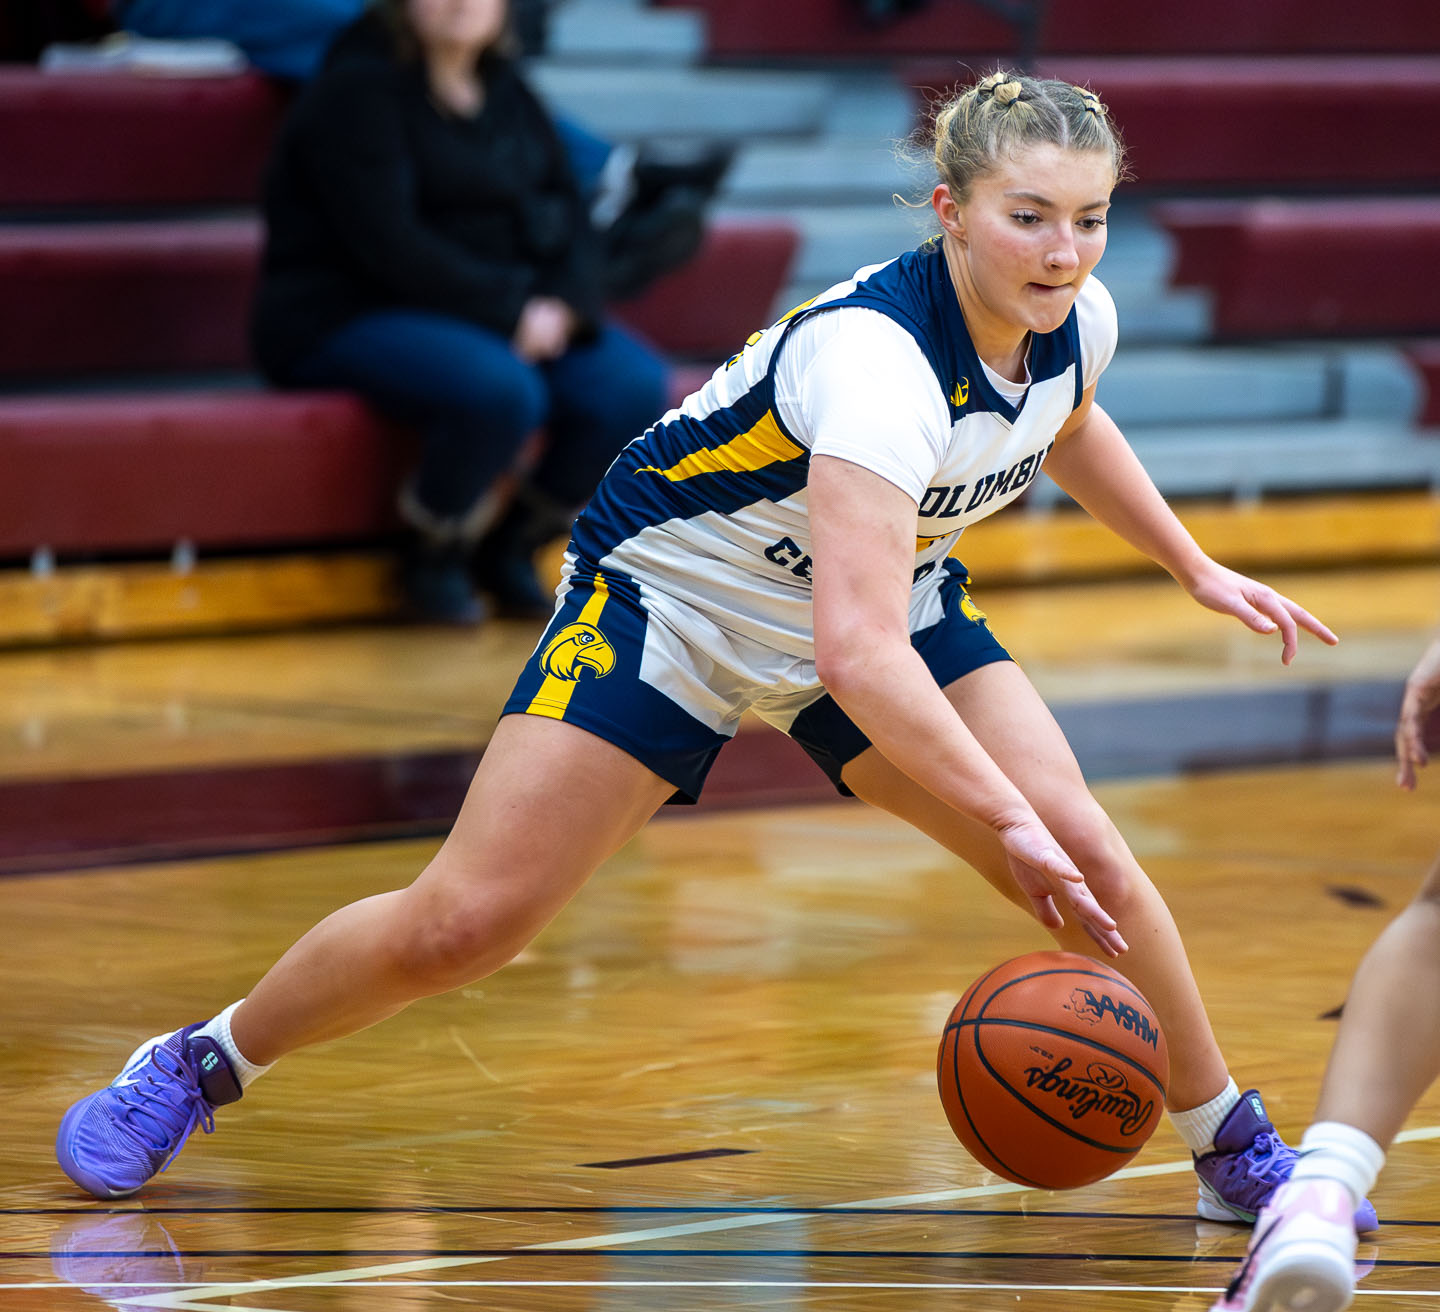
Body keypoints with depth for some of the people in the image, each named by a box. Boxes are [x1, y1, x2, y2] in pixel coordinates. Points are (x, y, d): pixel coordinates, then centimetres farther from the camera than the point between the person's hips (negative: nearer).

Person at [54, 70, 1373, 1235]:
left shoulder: (1077, 321, -15)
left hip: (888, 591, 6)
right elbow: (857, 650, -49)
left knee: (1086, 854, -13)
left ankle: (1235, 1152, 6)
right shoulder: (875, 358, -39)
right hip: (670, 596, -6)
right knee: (462, 922, -11)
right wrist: (1007, 820, -53)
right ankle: (193, 1068, 13)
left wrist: (1198, 570, 19)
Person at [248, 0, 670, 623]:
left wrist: (565, 302, -12)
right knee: (501, 391, -36)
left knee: (633, 386, -17)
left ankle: (513, 545, 4)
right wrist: (509, 311, -22)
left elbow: (566, 210, 9)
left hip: (514, 311, 7)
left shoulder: (505, 91, 14)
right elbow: (388, 243, -19)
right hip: (353, 316, -7)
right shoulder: (357, 92, -10)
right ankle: (434, 552, -8)